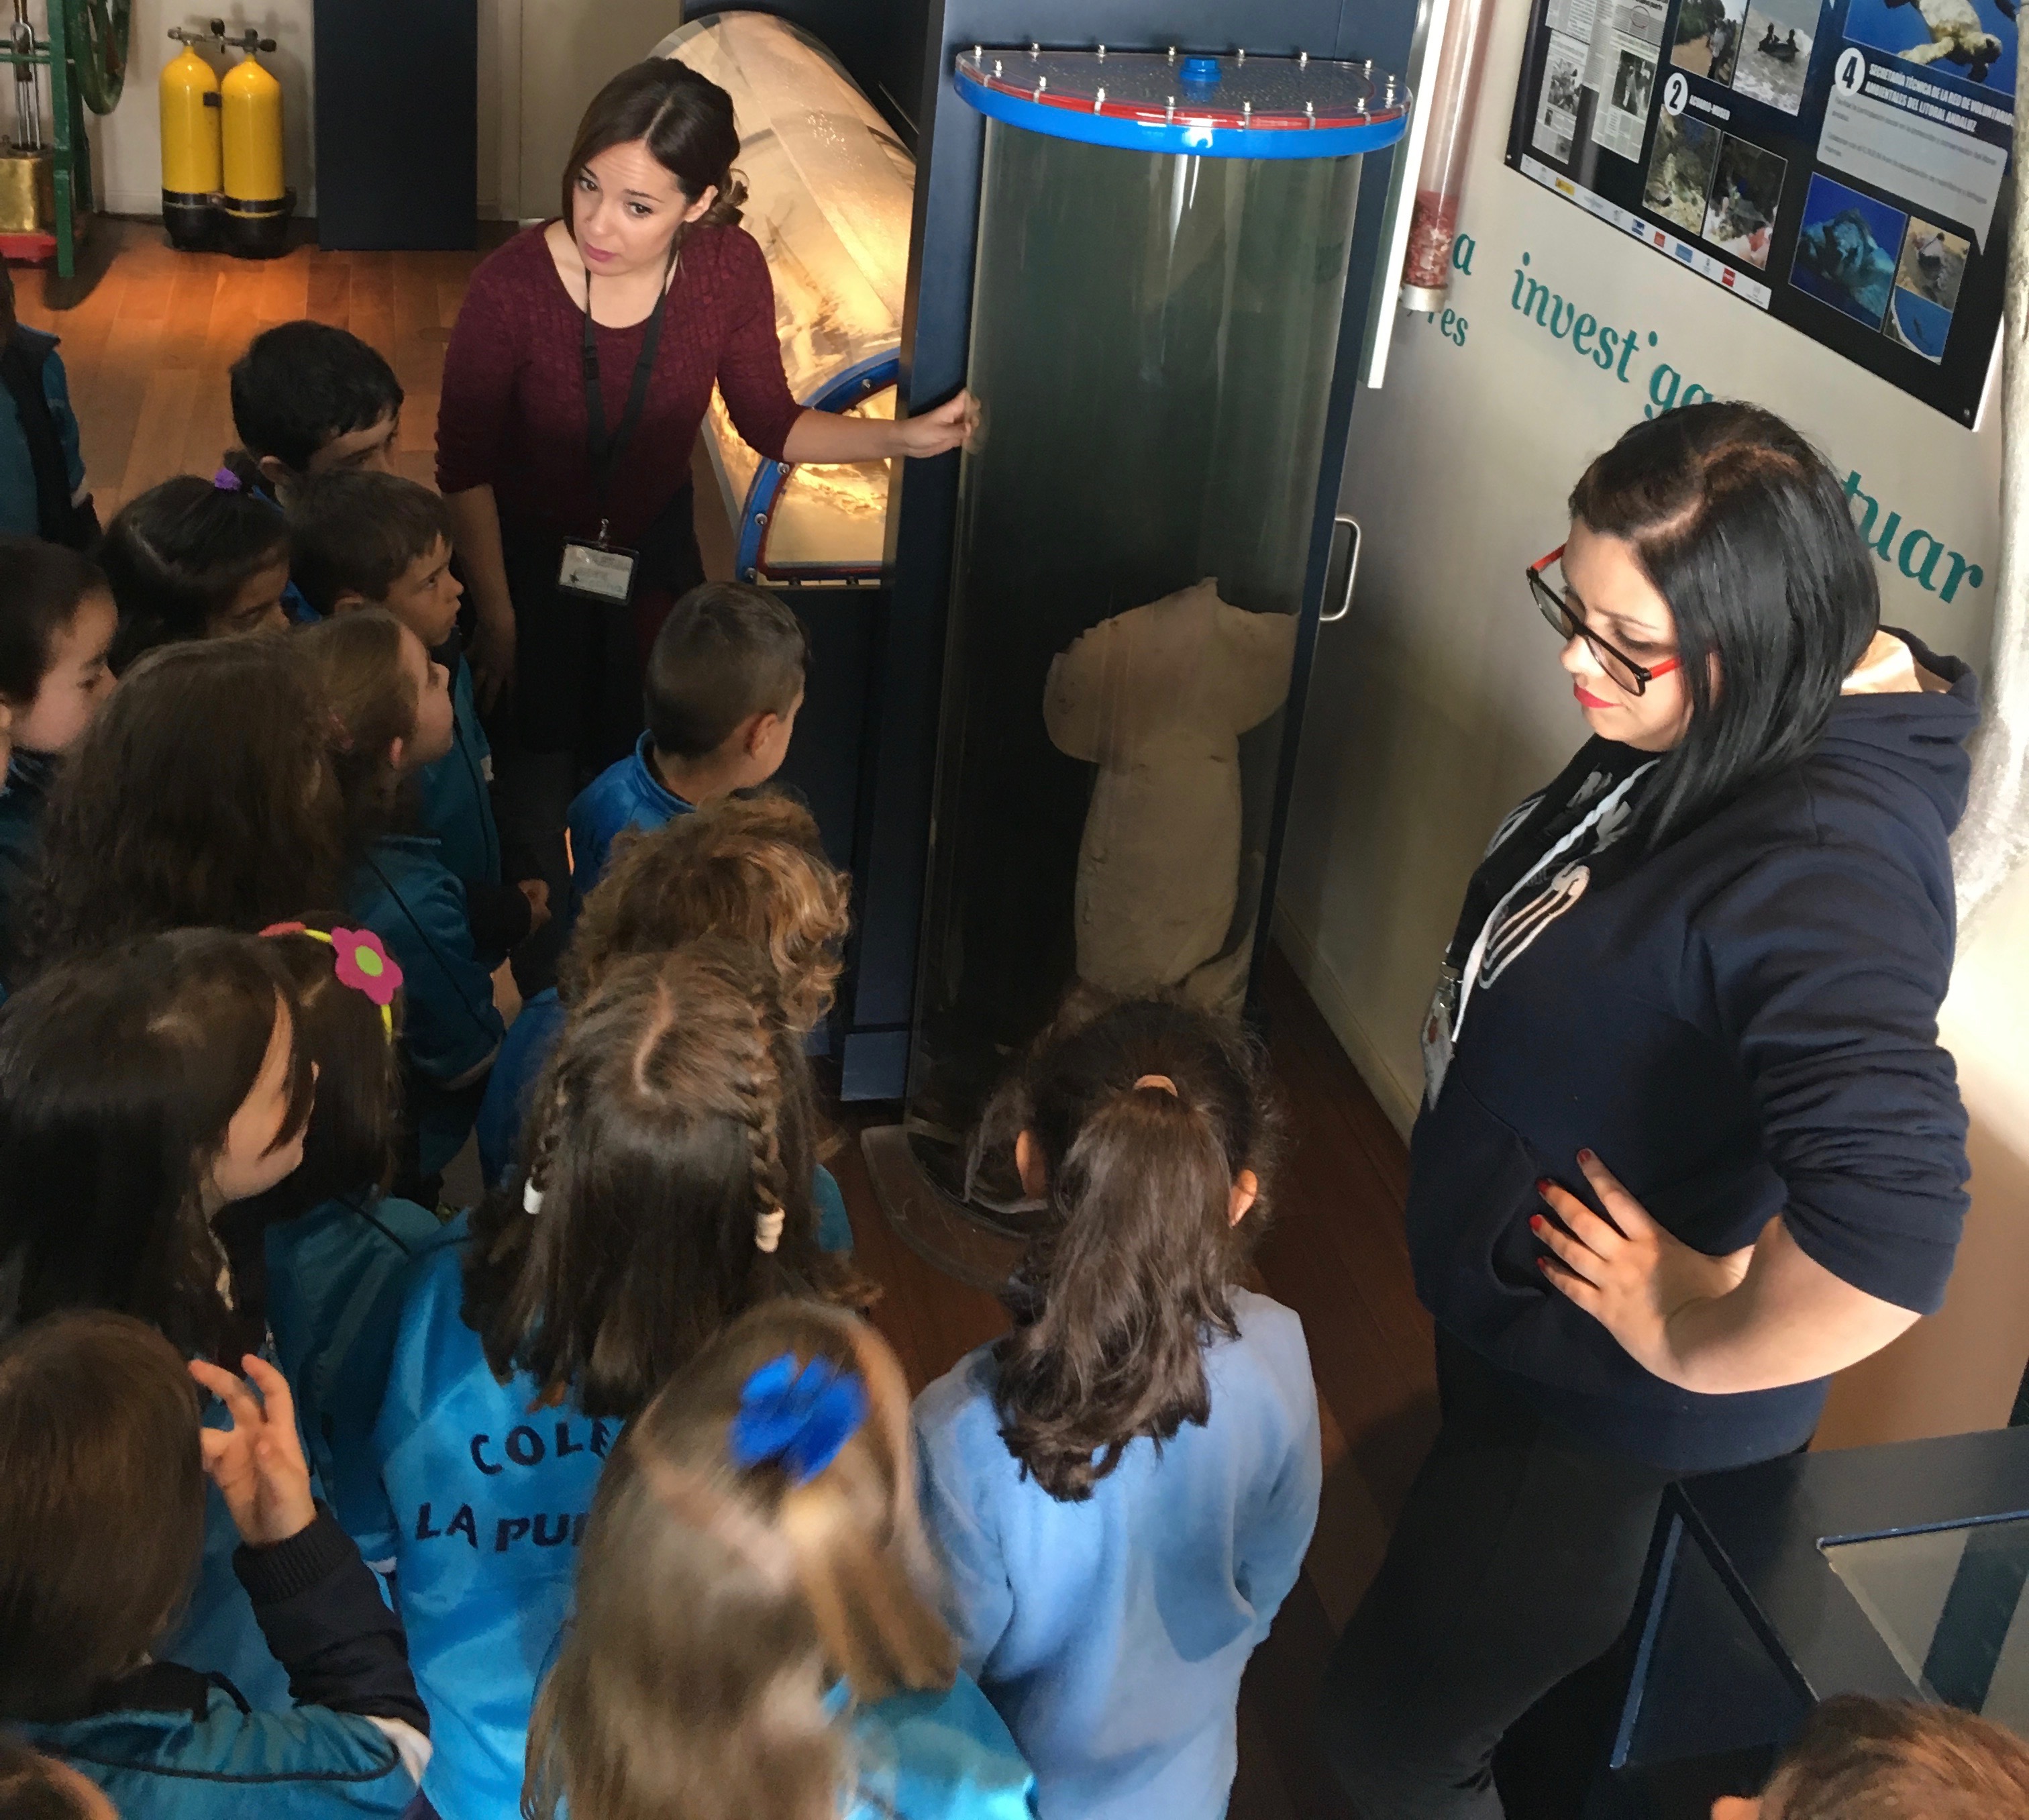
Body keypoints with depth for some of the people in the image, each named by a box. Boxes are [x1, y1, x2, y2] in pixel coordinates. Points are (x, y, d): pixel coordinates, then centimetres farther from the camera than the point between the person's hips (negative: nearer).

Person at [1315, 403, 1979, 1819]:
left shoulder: (1818, 869, -36)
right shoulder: (1700, 730, -9)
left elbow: (1890, 1230, -47)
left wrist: (1696, 1342, -32)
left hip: (1603, 1408, -9)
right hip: (1515, 1331, 9)